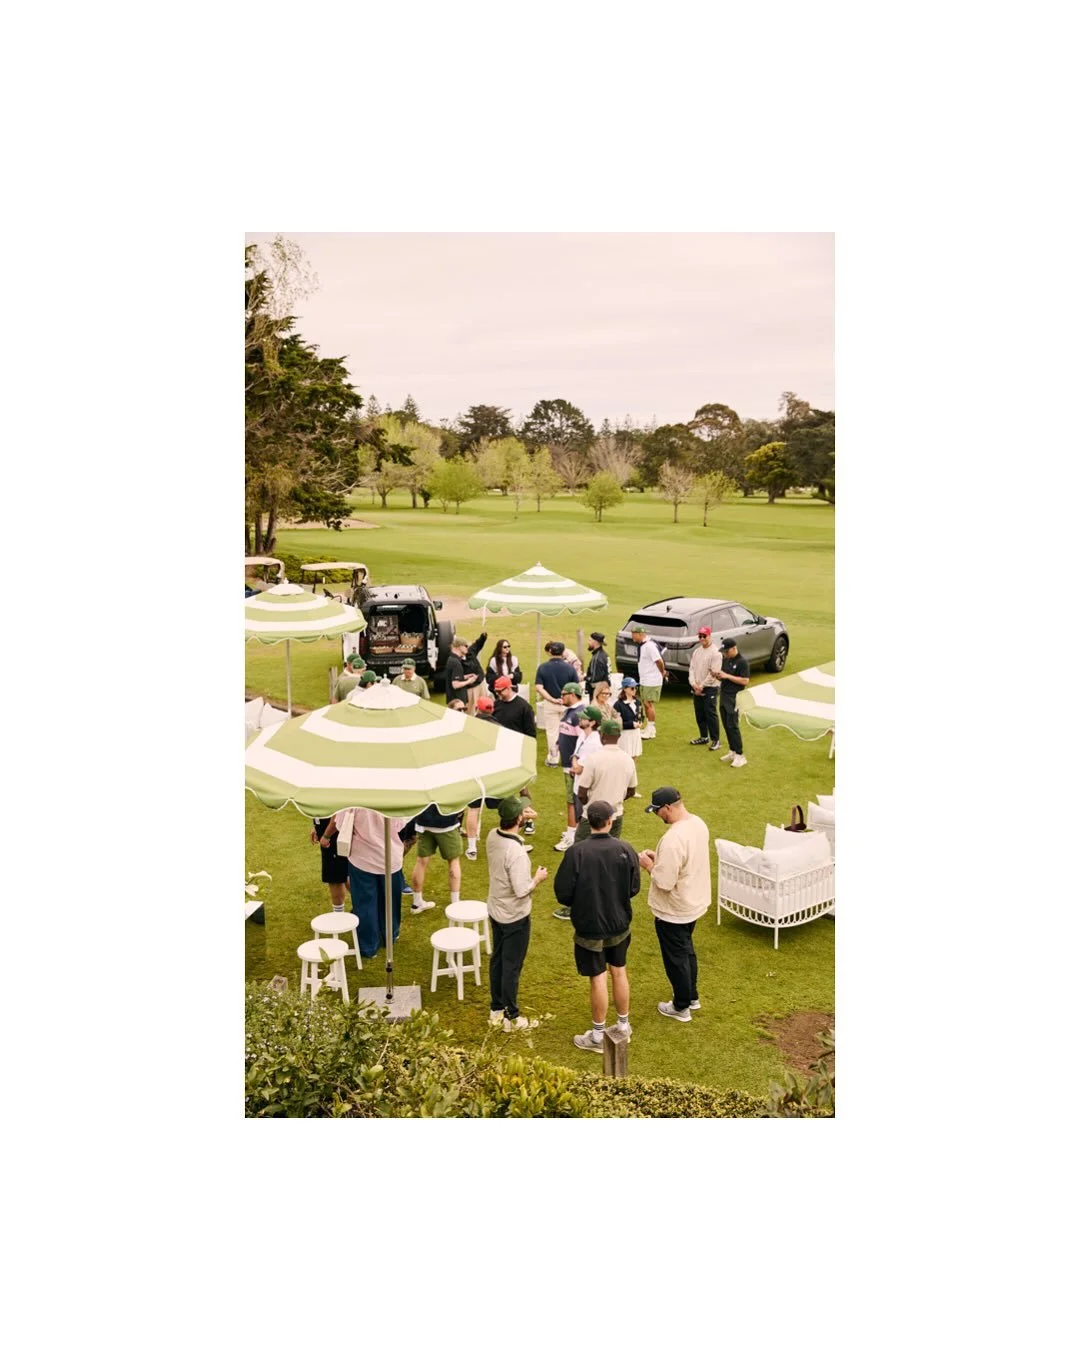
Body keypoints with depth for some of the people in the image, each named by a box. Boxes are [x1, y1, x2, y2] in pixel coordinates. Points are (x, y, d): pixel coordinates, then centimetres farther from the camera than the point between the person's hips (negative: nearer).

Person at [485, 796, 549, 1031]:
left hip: (495, 911, 8)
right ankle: (511, 1017, 23)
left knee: (497, 960, 21)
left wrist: (521, 819, 6)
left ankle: (496, 1010, 36)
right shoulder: (516, 852, -33)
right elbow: (521, 890, -30)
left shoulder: (492, 836, -9)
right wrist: (538, 878, -12)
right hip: (515, 917, -8)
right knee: (511, 966, 8)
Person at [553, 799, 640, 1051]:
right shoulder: (624, 849, -13)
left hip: (590, 927, -3)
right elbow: (634, 887, -3)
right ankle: (624, 1026, 34)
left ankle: (598, 1036, 22)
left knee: (598, 978, 8)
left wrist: (578, 905, 4)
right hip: (619, 924, 3)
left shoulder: (577, 852, -22)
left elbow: (563, 893, -17)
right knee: (619, 972, 19)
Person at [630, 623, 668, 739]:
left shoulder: (649, 646, -20)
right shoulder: (641, 645, 10)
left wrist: (663, 673, -7)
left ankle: (650, 731, -1)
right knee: (646, 704, 14)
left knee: (649, 704, -6)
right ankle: (649, 728, 22)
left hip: (652, 681, -10)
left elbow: (659, 661, -21)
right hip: (644, 680, 10)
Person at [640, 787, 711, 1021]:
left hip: (673, 911, -9)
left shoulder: (673, 839, -34)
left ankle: (681, 1007, 28)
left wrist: (649, 865, -13)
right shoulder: (698, 823, -4)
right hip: (694, 903, 9)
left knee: (675, 957, 11)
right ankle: (692, 996, 43)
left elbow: (664, 882, -30)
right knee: (687, 950, 27)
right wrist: (659, 857, 5)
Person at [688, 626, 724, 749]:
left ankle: (715, 740, -3)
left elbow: (714, 673, -16)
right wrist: (694, 684, -6)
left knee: (710, 714, -8)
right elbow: (692, 668, 9)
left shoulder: (715, 652, -11)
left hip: (710, 688, -7)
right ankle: (704, 737, 26)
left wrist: (701, 686, -14)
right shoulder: (696, 651, 12)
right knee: (699, 714, 13)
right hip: (696, 688, 7)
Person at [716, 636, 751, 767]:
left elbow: (745, 681, -18)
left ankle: (740, 755, -4)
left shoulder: (742, 662, -12)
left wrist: (727, 676, -21)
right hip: (723, 696, 8)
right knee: (726, 726, 11)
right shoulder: (725, 660, 12)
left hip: (734, 698, -8)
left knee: (733, 726, -9)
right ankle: (732, 751, 21)